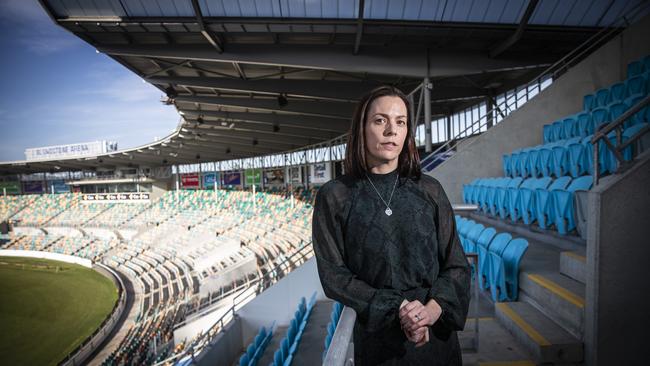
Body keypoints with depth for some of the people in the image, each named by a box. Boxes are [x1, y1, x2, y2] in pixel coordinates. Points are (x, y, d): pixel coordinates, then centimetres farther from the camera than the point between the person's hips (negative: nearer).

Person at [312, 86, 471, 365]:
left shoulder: (429, 190, -3)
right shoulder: (334, 196, -9)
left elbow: (456, 265, -1)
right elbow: (333, 274, -9)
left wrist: (433, 309, -18)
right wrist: (398, 308, -17)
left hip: (437, 334, 2)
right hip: (377, 337, -1)